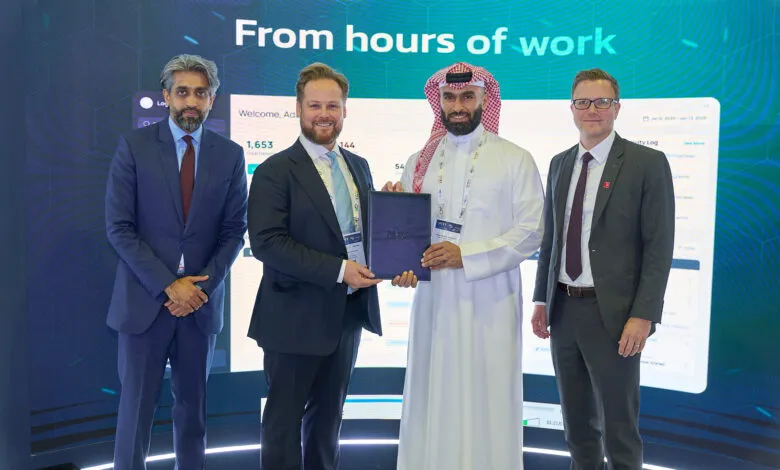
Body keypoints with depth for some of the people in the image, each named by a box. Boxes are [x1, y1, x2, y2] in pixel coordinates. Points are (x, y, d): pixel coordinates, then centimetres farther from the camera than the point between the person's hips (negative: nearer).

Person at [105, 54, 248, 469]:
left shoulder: (230, 155, 4)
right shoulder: (133, 146, -2)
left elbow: (234, 231, 3)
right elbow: (119, 228, -7)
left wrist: (202, 285, -9)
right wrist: (168, 285, -13)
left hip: (202, 302, 2)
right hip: (144, 300, -2)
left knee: (192, 406, 12)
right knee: (136, 406, 5)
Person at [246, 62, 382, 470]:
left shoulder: (358, 166, 10)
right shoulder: (275, 172, -11)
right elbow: (267, 242, -20)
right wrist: (338, 270, -23)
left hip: (348, 313, 6)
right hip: (297, 317, -6)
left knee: (328, 415, 19)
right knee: (285, 419, 9)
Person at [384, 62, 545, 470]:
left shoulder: (516, 160, 0)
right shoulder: (419, 162, 10)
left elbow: (531, 232, -6)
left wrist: (466, 255, -16)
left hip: (490, 301, -3)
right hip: (433, 298, 3)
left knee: (486, 403, 2)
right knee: (433, 399, 8)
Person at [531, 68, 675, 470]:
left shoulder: (647, 163, -7)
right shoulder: (560, 164, 10)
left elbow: (659, 246, -10)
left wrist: (643, 316, -16)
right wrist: (542, 300, 10)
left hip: (612, 314, -5)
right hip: (563, 309, 6)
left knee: (618, 424, 5)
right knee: (576, 420, 18)